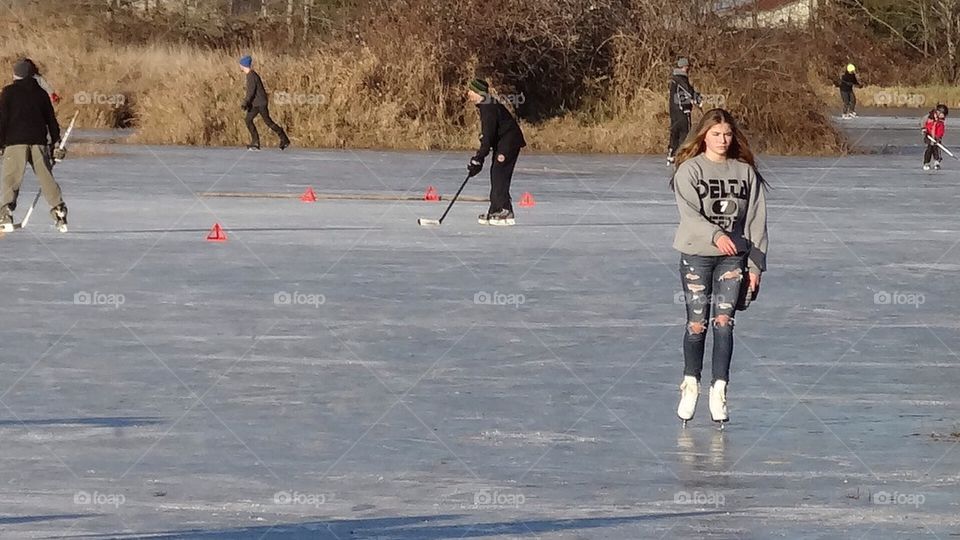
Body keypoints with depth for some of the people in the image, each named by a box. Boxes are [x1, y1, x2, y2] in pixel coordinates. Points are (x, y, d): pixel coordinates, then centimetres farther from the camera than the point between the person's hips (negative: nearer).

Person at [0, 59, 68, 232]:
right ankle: (59, 212, 0)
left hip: (15, 141, -3)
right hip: (38, 140, 3)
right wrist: (55, 143, 20)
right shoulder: (41, 93, 13)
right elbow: (51, 120, 14)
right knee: (46, 177, 7)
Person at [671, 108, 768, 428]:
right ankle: (691, 384, 22)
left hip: (733, 257, 2)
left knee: (723, 322, -4)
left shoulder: (745, 171, 5)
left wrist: (755, 265, 3)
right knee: (697, 323, 2)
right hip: (697, 255, -2)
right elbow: (690, 213, -16)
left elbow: (756, 220, 7)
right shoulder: (689, 170, -3)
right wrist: (716, 235, -33)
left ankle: (719, 390, 4)